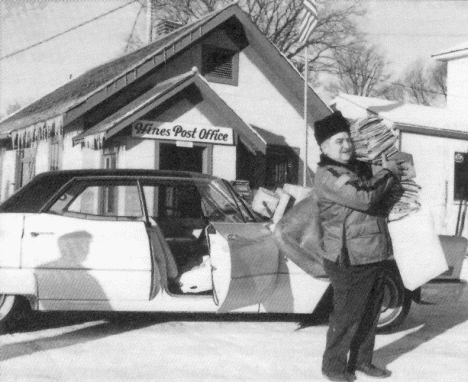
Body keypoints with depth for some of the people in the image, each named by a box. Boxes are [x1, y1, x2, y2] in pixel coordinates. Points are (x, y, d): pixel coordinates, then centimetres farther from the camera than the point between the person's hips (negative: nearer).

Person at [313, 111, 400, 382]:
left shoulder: (362, 168, 10)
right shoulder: (327, 176, -14)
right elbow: (365, 199, -24)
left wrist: (388, 172, -5)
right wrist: (388, 173, -10)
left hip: (375, 256, 8)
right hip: (350, 260, -8)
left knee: (370, 314, 17)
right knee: (346, 316, 3)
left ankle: (362, 360, 33)